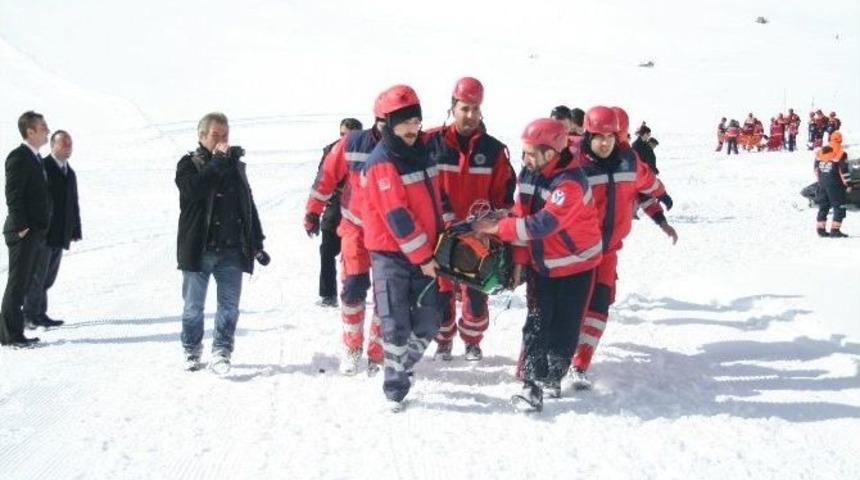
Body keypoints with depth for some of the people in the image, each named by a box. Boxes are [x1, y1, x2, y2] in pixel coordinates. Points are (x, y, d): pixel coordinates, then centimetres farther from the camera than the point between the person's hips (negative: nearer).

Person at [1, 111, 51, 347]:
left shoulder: (36, 159, 16)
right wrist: (21, 227, -19)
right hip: (23, 233, -9)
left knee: (23, 283, 12)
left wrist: (41, 229, 15)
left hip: (35, 233, 9)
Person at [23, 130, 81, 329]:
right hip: (43, 233, -7)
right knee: (37, 275, -4)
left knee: (48, 277, 10)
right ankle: (30, 315, 4)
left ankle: (40, 314, 16)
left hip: (60, 236, 7)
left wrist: (76, 230, 12)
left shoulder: (70, 173, 17)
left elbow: (74, 204, 19)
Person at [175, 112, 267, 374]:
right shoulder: (189, 164, 1)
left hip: (232, 251, 3)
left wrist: (257, 243, 14)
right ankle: (192, 352, 21)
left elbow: (249, 205, 18)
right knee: (193, 306, 6)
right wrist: (218, 160, -19)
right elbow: (194, 188, -23)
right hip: (199, 250, -3)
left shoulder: (236, 166, 14)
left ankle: (221, 352, 6)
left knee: (229, 305, -2)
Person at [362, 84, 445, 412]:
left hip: (424, 253, 7)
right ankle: (395, 388, 8)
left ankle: (399, 369, 30)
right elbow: (396, 216, -18)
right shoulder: (381, 163, -15)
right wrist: (423, 257, -16)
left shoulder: (421, 153, 9)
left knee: (428, 323, 8)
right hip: (391, 253, -7)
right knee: (397, 326, -6)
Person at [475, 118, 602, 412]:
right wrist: (519, 259, 2)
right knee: (536, 324, -3)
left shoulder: (570, 183, -27)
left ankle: (552, 376, 24)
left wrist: (497, 228, -32)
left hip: (575, 266, -5)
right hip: (541, 264, 5)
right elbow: (522, 216, 4)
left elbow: (543, 223, -35)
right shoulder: (528, 174, -4)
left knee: (564, 327, 4)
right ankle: (532, 385, -2)